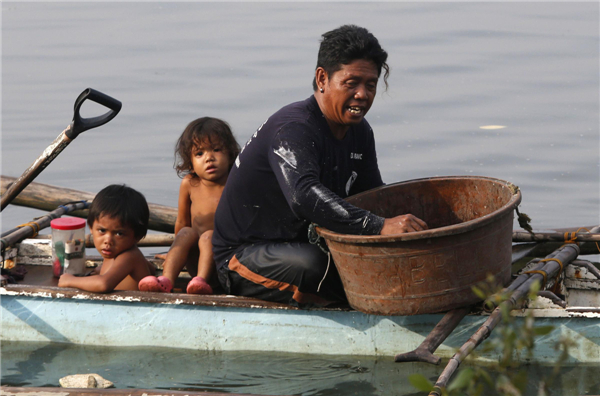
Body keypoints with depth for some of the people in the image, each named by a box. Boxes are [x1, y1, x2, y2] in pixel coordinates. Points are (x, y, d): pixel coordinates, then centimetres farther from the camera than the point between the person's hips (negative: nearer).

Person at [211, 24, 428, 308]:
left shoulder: (359, 132, 6)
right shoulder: (292, 128, -25)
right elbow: (304, 197, -42)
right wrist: (379, 226, -50)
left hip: (302, 243, 9)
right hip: (244, 251, -9)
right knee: (312, 265, -38)